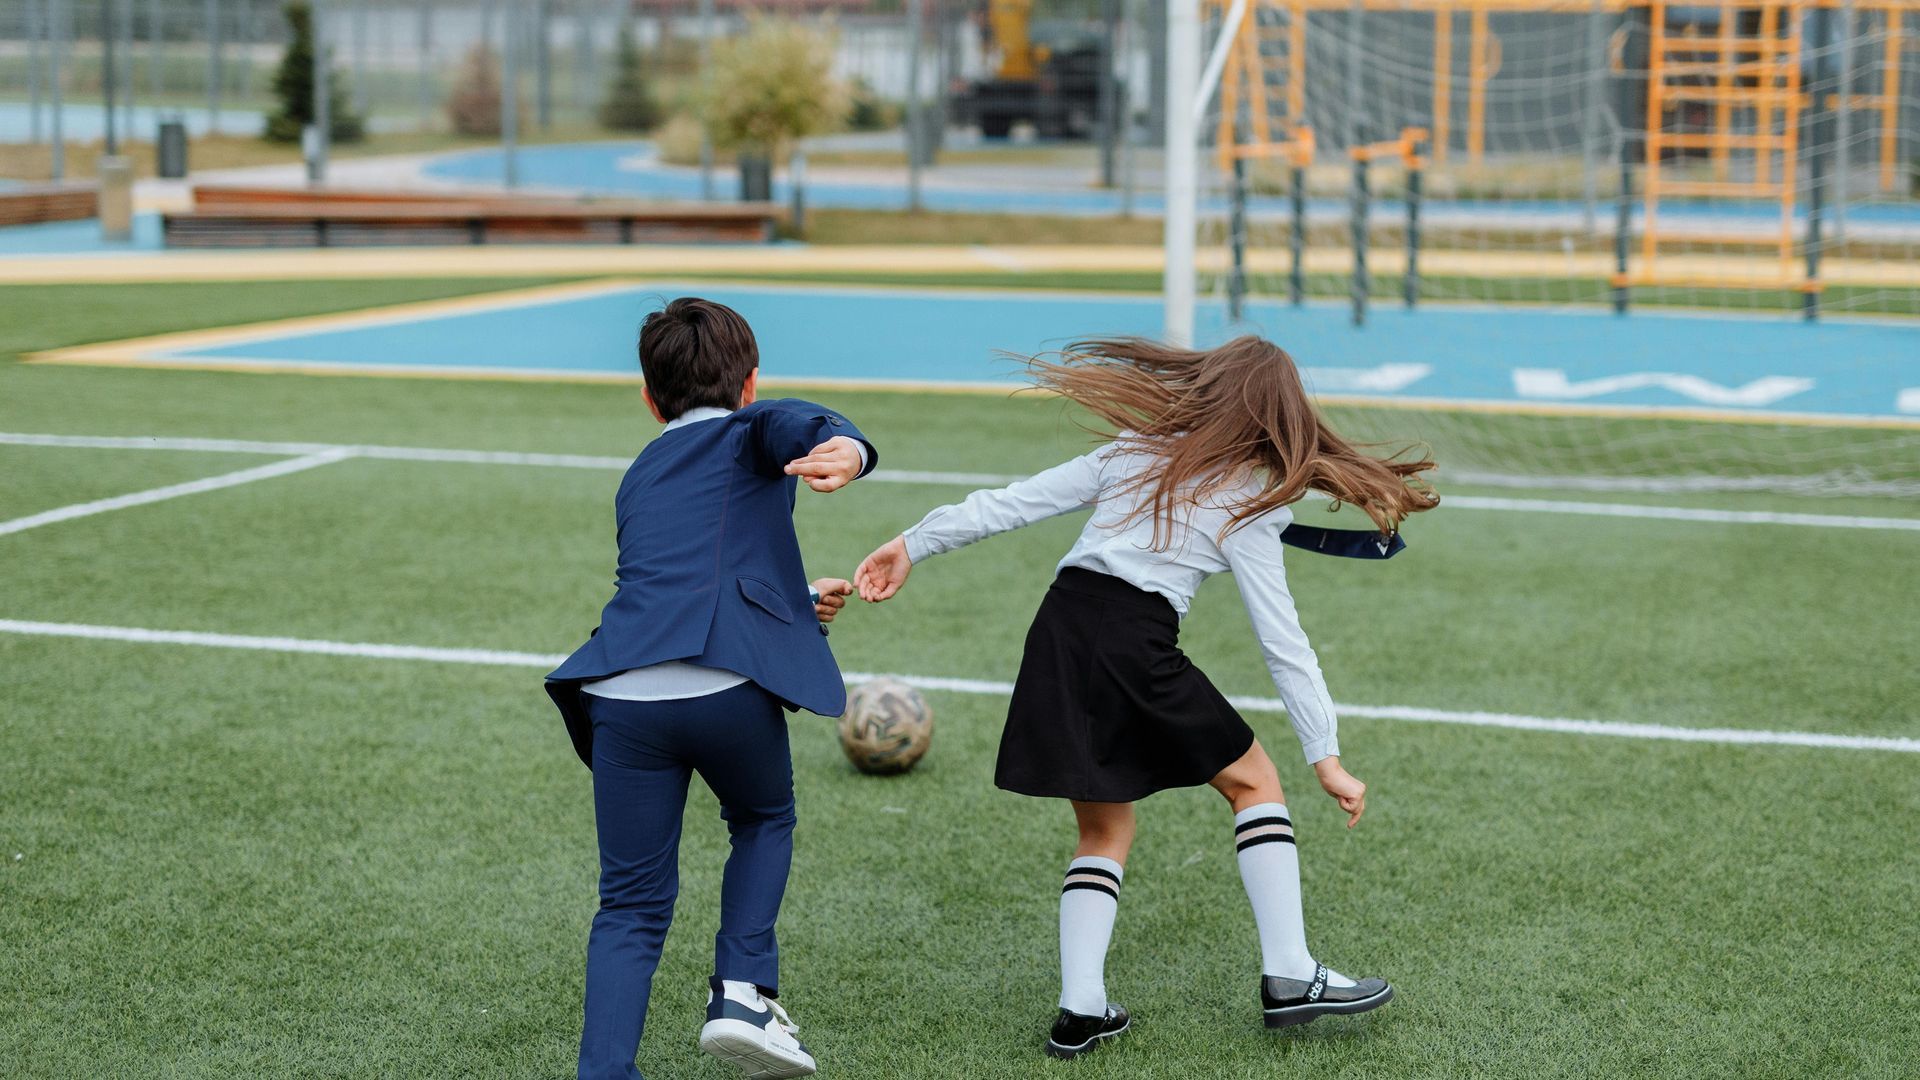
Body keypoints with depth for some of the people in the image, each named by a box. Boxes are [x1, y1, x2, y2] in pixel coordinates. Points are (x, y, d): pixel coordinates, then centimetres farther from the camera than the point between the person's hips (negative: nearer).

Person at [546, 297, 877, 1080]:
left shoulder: (641, 476, 31)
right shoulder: (752, 431, 14)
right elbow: (792, 423, -11)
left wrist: (797, 604, 52)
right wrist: (847, 446, -33)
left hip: (623, 695, 4)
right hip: (729, 689, -4)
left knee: (632, 904, 12)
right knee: (764, 822, 27)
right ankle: (743, 992, 12)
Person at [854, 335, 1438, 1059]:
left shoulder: (1136, 449, 15)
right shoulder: (1248, 506, 3)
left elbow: (1015, 501, 13)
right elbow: (1284, 645, 0)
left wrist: (913, 545, 20)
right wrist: (1326, 757, 4)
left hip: (1059, 629, 5)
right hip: (1136, 645, -5)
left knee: (1105, 830, 19)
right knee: (1254, 782, 15)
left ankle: (1081, 1010, 8)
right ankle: (1287, 977, 9)